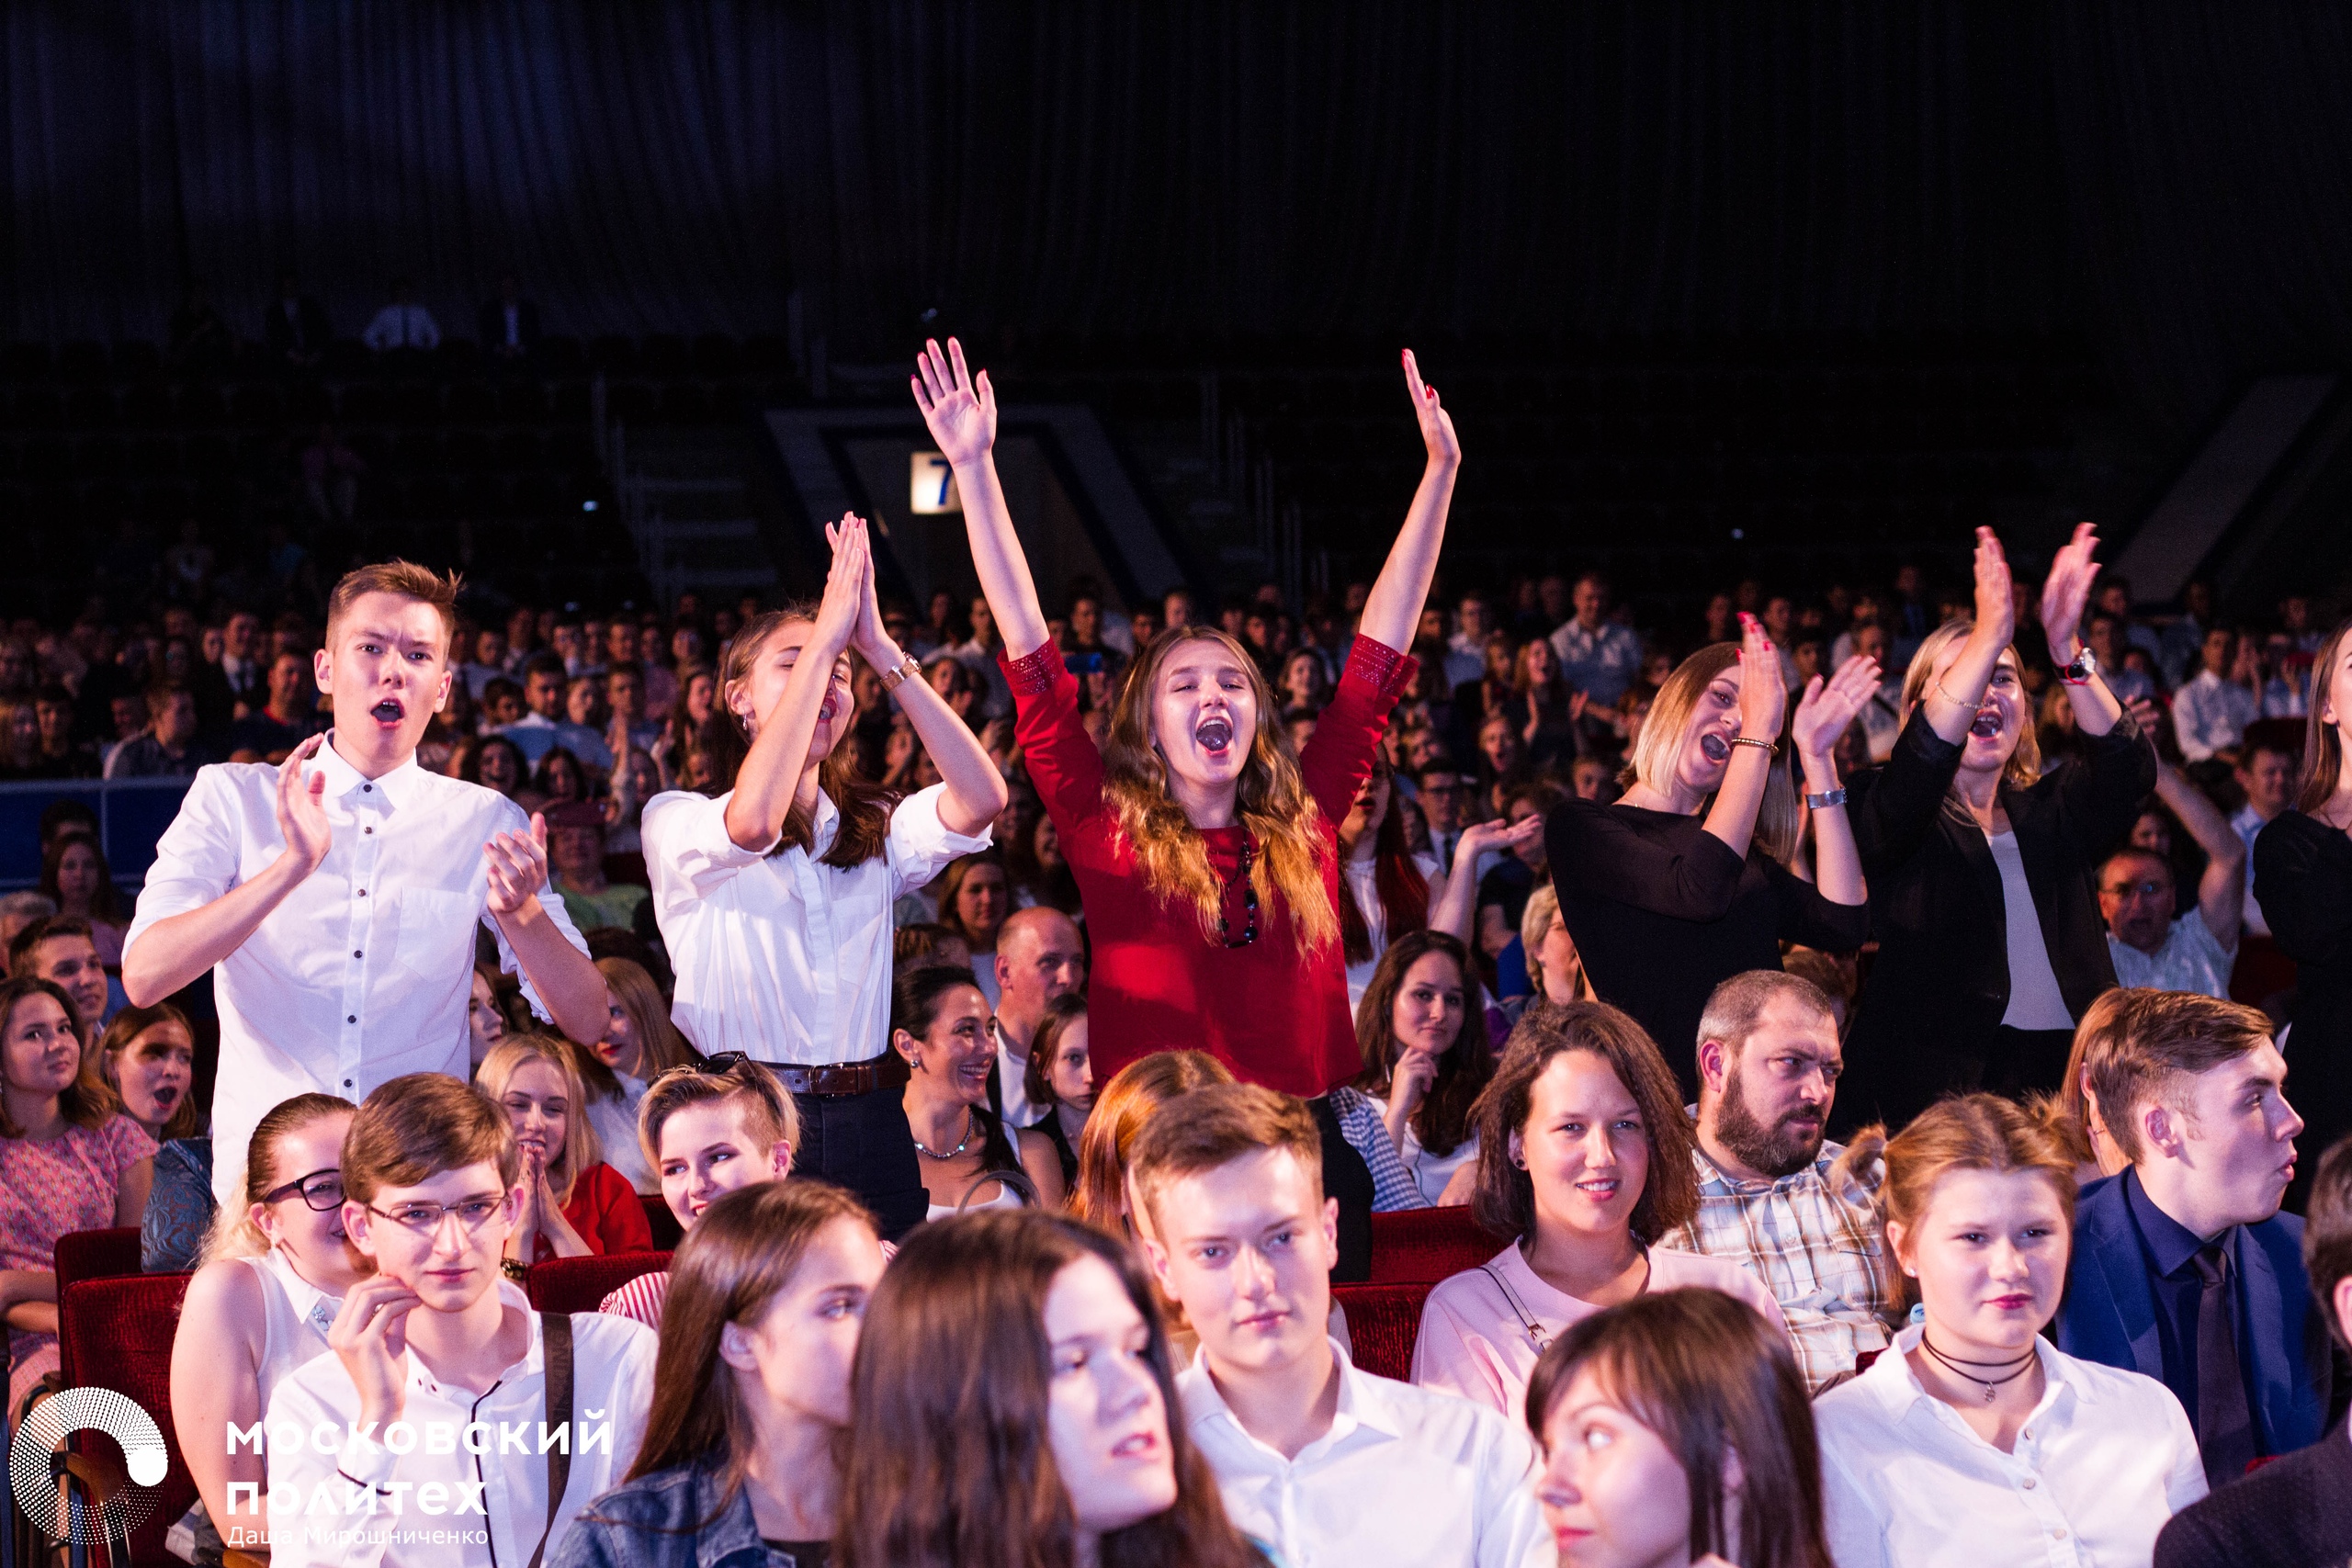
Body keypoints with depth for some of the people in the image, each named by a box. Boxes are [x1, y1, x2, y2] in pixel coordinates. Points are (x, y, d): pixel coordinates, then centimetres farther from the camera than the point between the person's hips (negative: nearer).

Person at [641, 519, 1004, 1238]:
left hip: (867, 1126, 4)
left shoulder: (876, 830, 16)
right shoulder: (676, 821, 2)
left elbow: (982, 798, -4)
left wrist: (880, 650, -8)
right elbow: (753, 822, -22)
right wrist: (825, 635, -16)